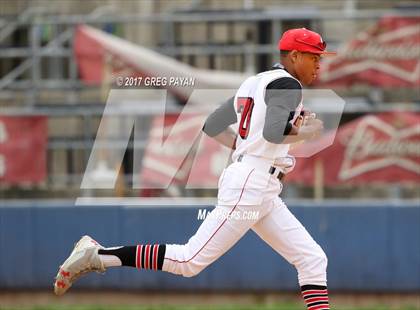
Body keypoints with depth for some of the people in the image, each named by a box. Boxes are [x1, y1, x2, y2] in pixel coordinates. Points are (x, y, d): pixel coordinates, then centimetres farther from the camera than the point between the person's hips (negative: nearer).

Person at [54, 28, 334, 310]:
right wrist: (304, 132, -7)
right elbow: (272, 133, -25)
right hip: (250, 184, -10)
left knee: (313, 260, 5)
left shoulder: (254, 83, 19)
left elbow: (211, 126, 23)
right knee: (190, 260, -11)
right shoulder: (287, 84, -8)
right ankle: (96, 255, -7)